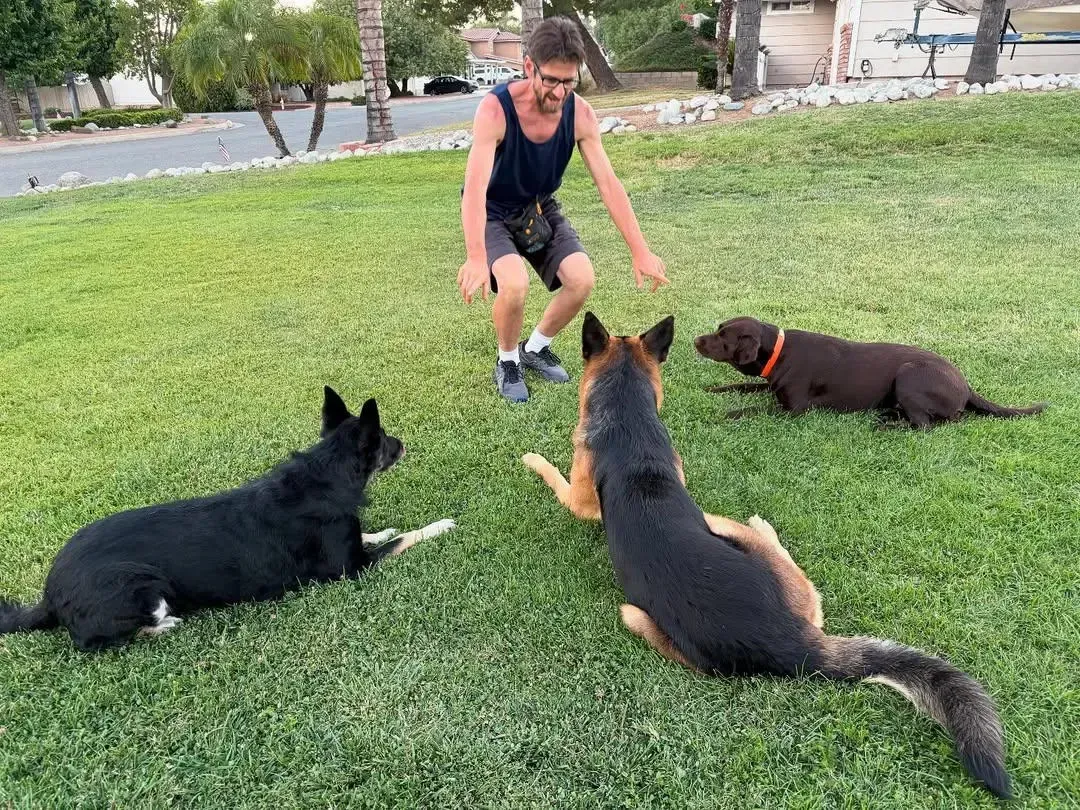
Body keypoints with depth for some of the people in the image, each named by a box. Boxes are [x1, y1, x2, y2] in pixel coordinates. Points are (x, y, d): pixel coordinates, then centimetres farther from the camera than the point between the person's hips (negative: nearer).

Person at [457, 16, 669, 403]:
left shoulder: (580, 114, -18)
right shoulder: (495, 109, -30)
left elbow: (608, 183, -15)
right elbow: (475, 188, -40)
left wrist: (640, 250, -19)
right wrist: (476, 257, -54)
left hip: (541, 210, 4)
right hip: (494, 214, -4)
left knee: (582, 279, -15)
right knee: (514, 284, -30)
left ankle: (535, 348, 13)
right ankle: (507, 361, 0)